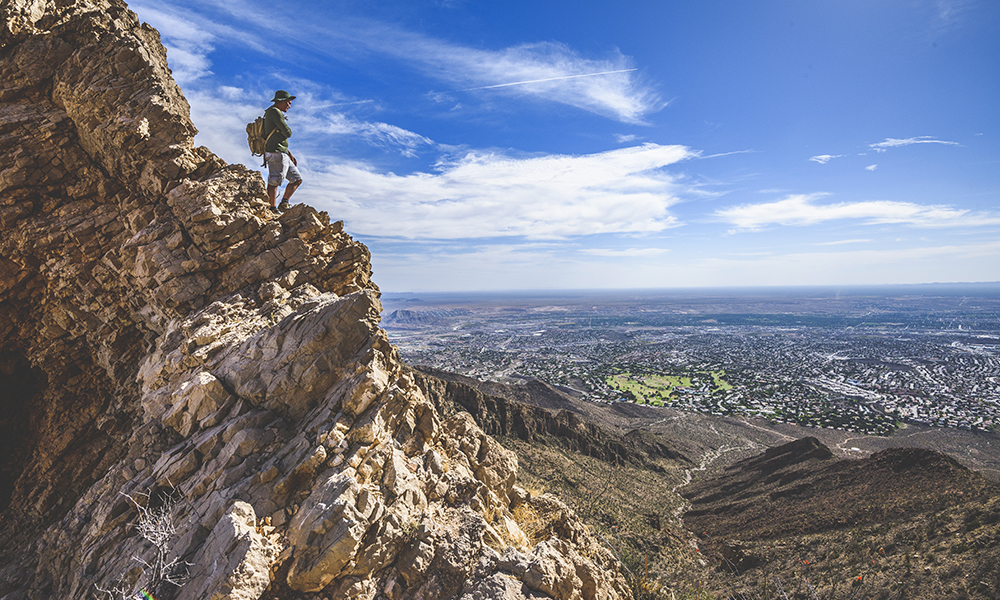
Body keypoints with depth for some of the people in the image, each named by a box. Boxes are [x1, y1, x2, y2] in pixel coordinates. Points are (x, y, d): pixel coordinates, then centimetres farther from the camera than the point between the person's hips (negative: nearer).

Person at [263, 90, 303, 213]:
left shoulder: (275, 114, 24)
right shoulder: (274, 112, -9)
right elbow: (287, 133, -16)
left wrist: (290, 154, 22)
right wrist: (288, 129, 8)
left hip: (282, 155, 10)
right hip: (276, 154, -10)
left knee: (297, 179, 12)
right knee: (274, 182, -7)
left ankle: (283, 205, 14)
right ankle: (272, 210, -4)